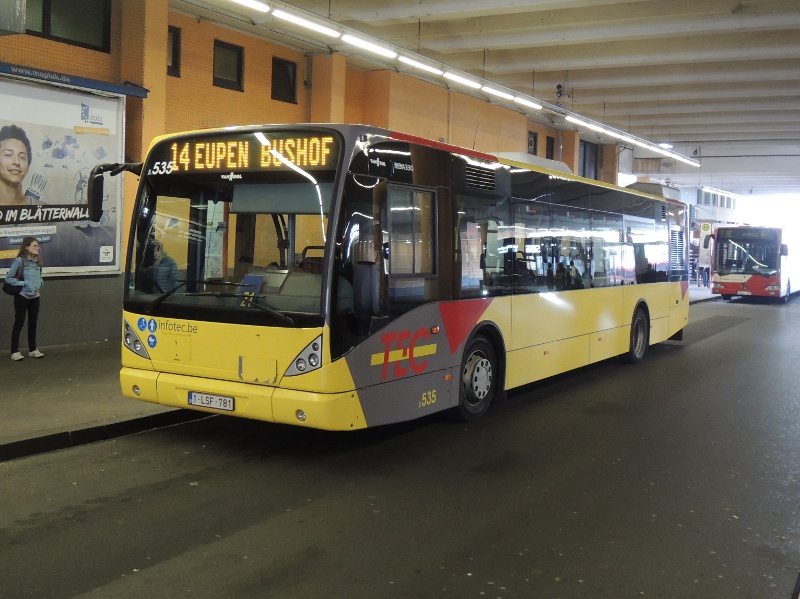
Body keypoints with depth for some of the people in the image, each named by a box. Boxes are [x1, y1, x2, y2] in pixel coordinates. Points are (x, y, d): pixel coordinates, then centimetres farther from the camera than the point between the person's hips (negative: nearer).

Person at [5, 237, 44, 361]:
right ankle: (15, 351, 6)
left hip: (35, 296, 6)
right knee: (19, 323, -1)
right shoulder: (19, 260, -14)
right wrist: (24, 283, -18)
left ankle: (33, 349, 23)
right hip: (22, 296, -6)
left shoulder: (38, 261, 4)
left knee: (33, 323, 12)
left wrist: (39, 283, -2)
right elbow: (8, 278, -11)